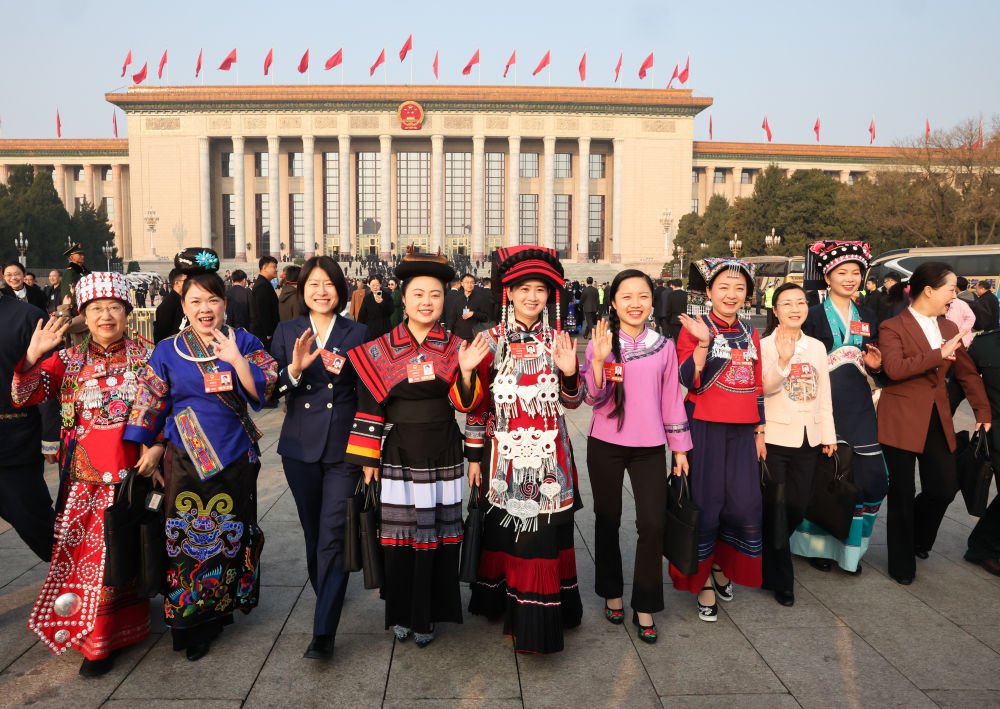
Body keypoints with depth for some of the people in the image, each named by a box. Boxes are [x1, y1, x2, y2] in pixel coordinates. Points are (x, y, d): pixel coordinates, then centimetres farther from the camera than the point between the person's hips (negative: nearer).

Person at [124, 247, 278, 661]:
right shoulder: (167, 352, 2)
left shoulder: (243, 343, 1)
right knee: (188, 536, 1)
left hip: (235, 457, 1)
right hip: (187, 459, -1)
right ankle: (192, 623, 16)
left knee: (231, 533, 11)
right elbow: (149, 406, 4)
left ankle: (222, 607, 31)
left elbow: (265, 390, -10)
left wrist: (237, 360, -23)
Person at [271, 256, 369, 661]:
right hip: (301, 446, 3)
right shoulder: (287, 332, 7)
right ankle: (326, 595, 41)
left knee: (333, 536, -9)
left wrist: (345, 369, -16)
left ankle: (323, 633, -6)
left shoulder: (357, 334, 2)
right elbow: (271, 391, 0)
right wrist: (295, 369, -18)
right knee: (313, 533, 16)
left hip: (344, 448, -3)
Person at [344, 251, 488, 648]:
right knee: (399, 534, 8)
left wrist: (466, 372, -21)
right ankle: (401, 614, 27)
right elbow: (369, 407, 2)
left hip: (443, 455, 1)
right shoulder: (380, 350, -1)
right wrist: (367, 459, 1)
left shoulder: (455, 348, 1)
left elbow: (466, 404, -3)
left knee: (437, 534, 7)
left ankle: (428, 615, 24)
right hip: (399, 455, 0)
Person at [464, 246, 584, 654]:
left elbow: (572, 402, 4)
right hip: (505, 452, -1)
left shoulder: (557, 341, 4)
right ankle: (505, 606, 30)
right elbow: (477, 402, 2)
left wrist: (569, 372, -16)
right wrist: (473, 454, 1)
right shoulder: (492, 341, -1)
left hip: (549, 454, 1)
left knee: (545, 534, 3)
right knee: (506, 528, 7)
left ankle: (540, 619, 17)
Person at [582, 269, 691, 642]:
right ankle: (611, 593, 31)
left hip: (649, 447, 1)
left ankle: (645, 606, 14)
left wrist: (680, 447, 9)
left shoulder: (664, 346, 3)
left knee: (652, 524, -3)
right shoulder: (600, 344, -3)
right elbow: (594, 398, -10)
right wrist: (598, 360, -25)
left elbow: (672, 399, 8)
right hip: (605, 445, -1)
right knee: (607, 520, 12)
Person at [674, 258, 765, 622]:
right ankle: (704, 582, 20)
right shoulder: (694, 330, -4)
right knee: (705, 504, 1)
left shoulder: (750, 333, 12)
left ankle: (721, 566, 29)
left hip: (742, 431, 5)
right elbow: (688, 382, -15)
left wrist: (760, 432, 14)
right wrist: (704, 342, -26)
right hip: (704, 428, -4)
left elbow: (757, 387, 16)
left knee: (745, 505, 2)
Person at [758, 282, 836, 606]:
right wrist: (783, 359, -31)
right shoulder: (765, 345, -5)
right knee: (775, 509, 2)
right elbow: (766, 388, -16)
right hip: (775, 437, -5)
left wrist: (828, 435, 11)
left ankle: (770, 557, 34)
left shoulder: (817, 347, 10)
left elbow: (824, 394, 13)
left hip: (808, 438, 5)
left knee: (797, 508, 9)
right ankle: (780, 579, 16)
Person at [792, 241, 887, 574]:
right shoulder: (814, 316, -2)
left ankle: (850, 546, 20)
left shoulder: (868, 318, 14)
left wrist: (876, 366, -3)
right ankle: (818, 544, 19)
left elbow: (876, 366, 20)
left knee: (872, 479, 1)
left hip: (859, 409, 5)